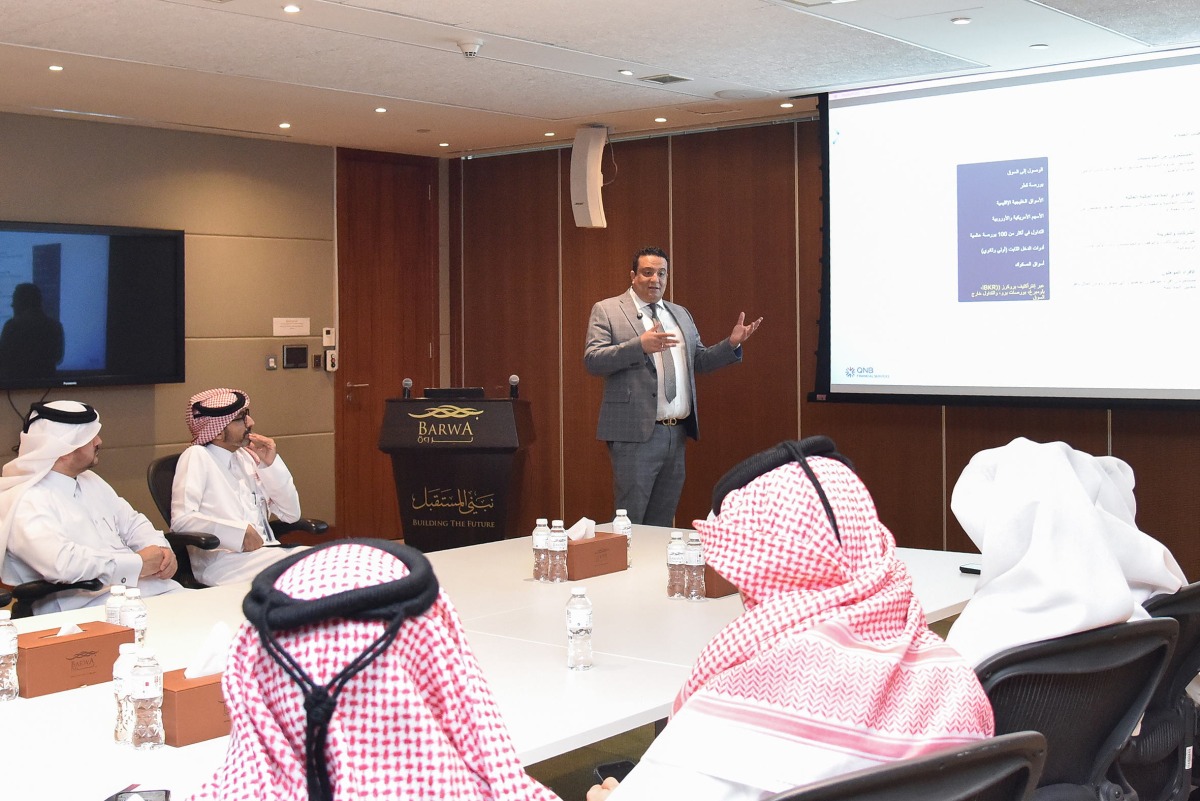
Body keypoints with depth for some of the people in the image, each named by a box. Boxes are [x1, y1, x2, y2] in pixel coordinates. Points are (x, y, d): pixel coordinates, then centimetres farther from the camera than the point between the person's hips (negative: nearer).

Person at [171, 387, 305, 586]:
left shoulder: (246, 456, 16)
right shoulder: (197, 456, -1)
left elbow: (291, 514, 14)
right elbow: (181, 519, -15)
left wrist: (271, 463, 3)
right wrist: (241, 533, -18)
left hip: (267, 553, 7)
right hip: (224, 563, -7)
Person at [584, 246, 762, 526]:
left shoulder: (680, 314, 19)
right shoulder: (607, 311, 0)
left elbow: (699, 361, 21)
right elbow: (592, 360, -12)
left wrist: (732, 344, 4)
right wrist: (640, 345, -25)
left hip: (677, 433, 6)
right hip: (636, 434, -6)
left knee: (662, 524, 11)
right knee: (629, 523, -3)